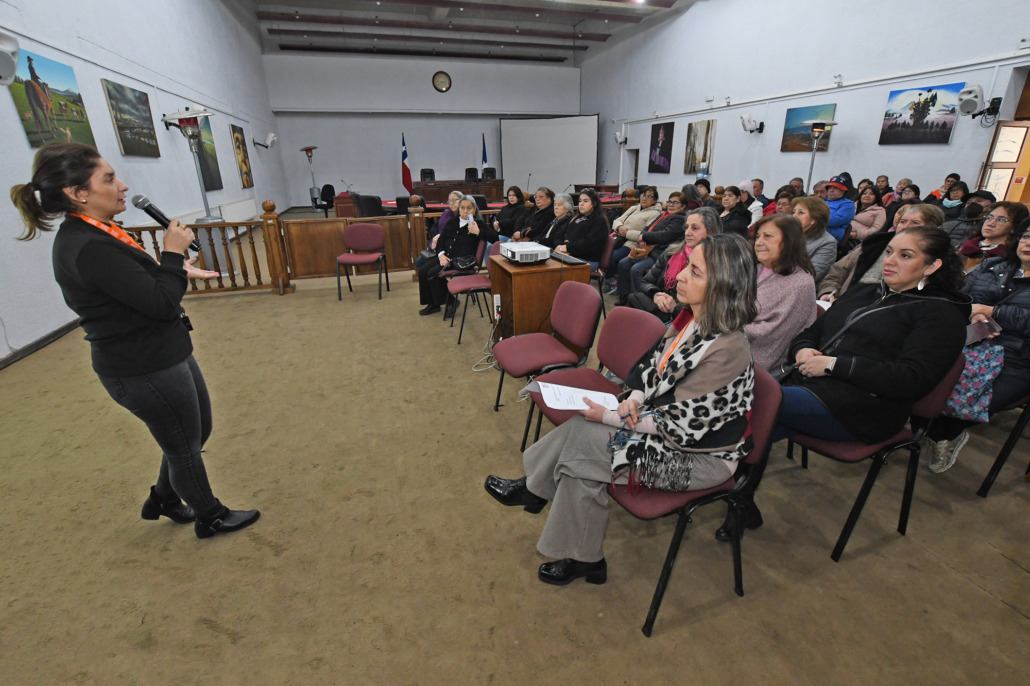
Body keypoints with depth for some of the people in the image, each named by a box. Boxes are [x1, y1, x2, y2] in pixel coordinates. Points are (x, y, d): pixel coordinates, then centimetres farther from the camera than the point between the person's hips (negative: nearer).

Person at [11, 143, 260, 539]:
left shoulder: (91, 235, 6)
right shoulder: (90, 249, -26)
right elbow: (162, 304, -26)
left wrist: (178, 271, 8)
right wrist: (172, 254, -16)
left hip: (161, 355, 10)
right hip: (145, 371, -10)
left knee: (196, 432, 24)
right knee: (183, 446, 11)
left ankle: (163, 500, 47)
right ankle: (210, 518, 34)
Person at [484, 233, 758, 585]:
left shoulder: (726, 351, -29)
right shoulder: (690, 319, -5)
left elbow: (679, 428, -24)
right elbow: (653, 364, 9)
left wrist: (612, 417, -18)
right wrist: (635, 398, -11)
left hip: (699, 456, -7)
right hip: (660, 418, 8)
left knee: (580, 439, -17)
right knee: (579, 429, -8)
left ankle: (532, 490, 10)